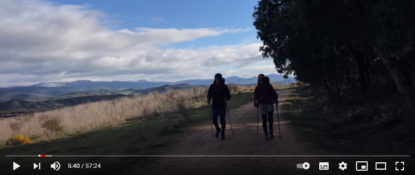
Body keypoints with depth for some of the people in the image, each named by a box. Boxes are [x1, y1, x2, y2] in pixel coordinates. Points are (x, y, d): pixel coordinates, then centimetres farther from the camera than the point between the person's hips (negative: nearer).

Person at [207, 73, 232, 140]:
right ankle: (218, 129, 31)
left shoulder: (224, 87, -2)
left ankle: (222, 133, 13)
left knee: (222, 119, -2)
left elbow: (229, 96, 1)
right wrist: (209, 100, -17)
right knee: (214, 119, 1)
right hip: (214, 106, 1)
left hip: (222, 106, -1)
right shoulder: (212, 86, -1)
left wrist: (226, 98, -20)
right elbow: (209, 95, 3)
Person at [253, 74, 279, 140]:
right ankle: (266, 134, 6)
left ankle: (271, 132, 10)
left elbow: (274, 94, 4)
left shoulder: (269, 86, 0)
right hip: (262, 105, 0)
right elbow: (255, 97, 4)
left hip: (269, 104, 0)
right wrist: (256, 104, -8)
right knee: (264, 120, -1)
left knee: (270, 118, -8)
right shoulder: (257, 88, 1)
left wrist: (276, 101, -7)